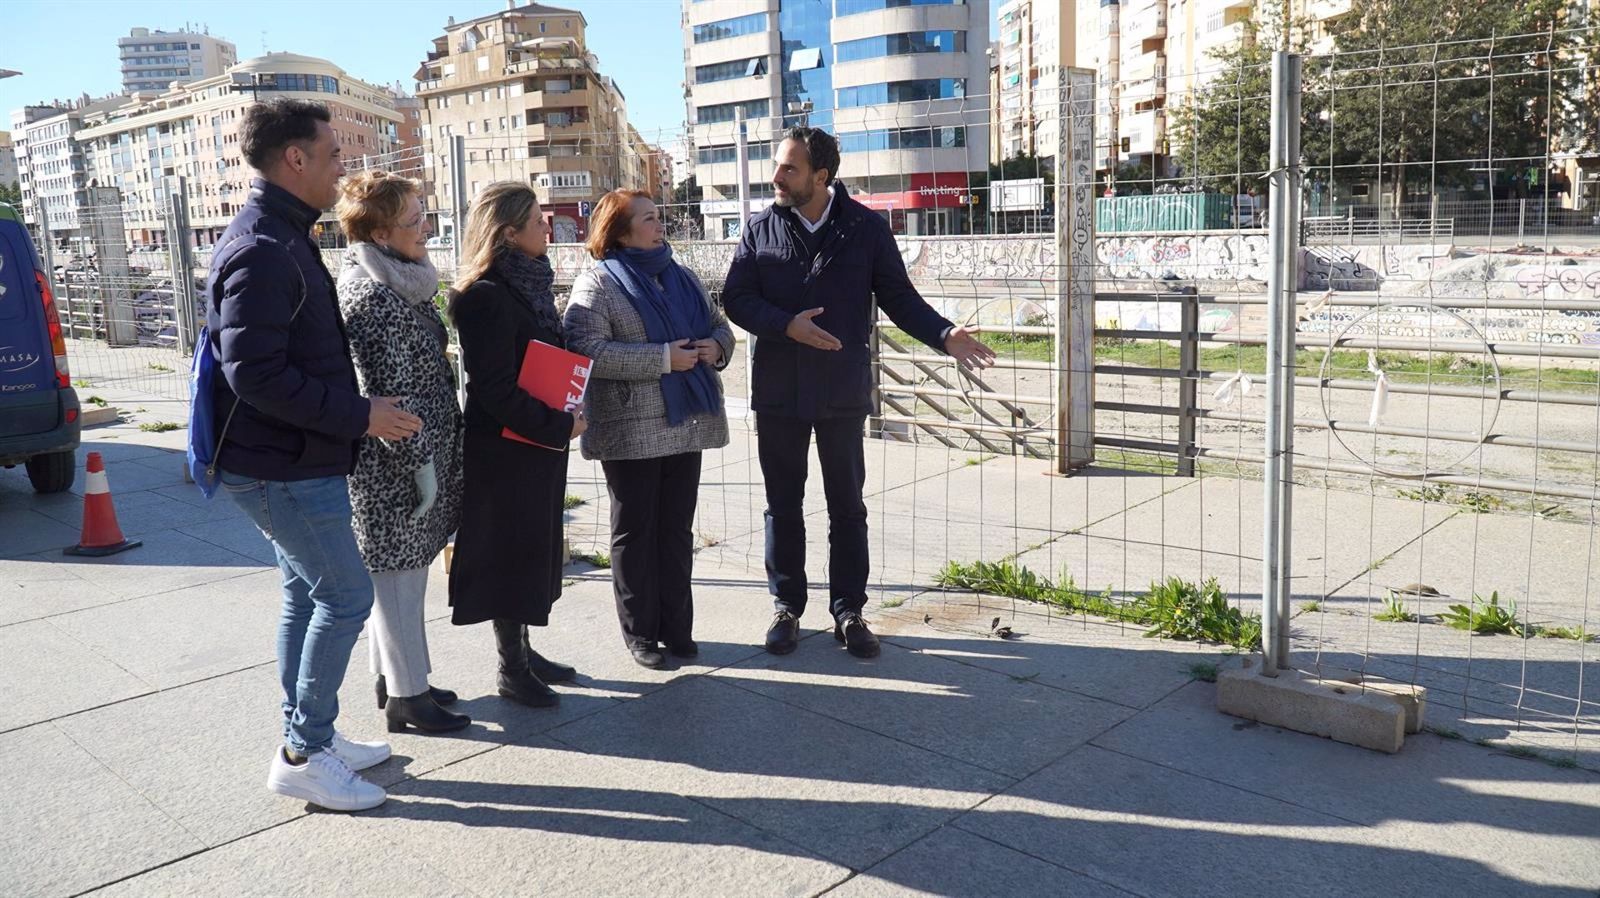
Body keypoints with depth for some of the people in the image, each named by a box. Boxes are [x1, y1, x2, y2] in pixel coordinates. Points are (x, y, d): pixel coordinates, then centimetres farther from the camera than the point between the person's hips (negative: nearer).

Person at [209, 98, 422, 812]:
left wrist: (352, 413, 14)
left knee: (307, 594, 17)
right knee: (346, 596, -4)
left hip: (291, 460, 11)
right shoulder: (263, 251, -20)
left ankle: (306, 736, 29)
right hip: (286, 467, -11)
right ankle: (304, 755, 7)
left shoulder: (282, 239, 13)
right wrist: (359, 414, -21)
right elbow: (254, 373, -26)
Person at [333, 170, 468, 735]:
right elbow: (388, 392, -22)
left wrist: (427, 455, 23)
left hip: (404, 458, 10)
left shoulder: (398, 284, 13)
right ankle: (406, 696, 11)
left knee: (401, 572, 18)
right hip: (393, 462, -10)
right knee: (398, 574, 0)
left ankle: (394, 677, 30)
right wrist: (419, 461, -19)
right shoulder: (371, 296, -19)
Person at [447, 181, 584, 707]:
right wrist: (558, 425, -18)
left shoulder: (528, 284, 9)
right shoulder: (485, 295, -19)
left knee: (532, 547, 16)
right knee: (509, 552, 2)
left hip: (538, 442, 9)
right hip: (505, 449, -9)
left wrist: (563, 418, 3)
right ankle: (512, 669, 15)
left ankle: (522, 650, 30)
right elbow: (495, 388, -23)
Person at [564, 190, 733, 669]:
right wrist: (663, 358, -21)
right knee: (635, 531, 6)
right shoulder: (597, 283, -8)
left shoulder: (681, 277, 13)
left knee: (677, 529, 12)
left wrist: (716, 346, -4)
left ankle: (677, 627, 23)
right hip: (632, 430, -6)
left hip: (686, 425, 6)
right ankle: (640, 632, 17)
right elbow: (586, 349, -20)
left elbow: (718, 323, 21)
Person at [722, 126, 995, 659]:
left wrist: (943, 336, -16)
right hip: (778, 391, 1)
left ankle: (848, 612, 20)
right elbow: (736, 299, -2)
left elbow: (898, 296, -1)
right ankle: (787, 609, 23)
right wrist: (787, 325, -18)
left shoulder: (865, 228, -3)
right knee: (783, 505, 10)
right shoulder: (761, 228, 1)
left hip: (843, 392, -1)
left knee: (847, 506, 8)